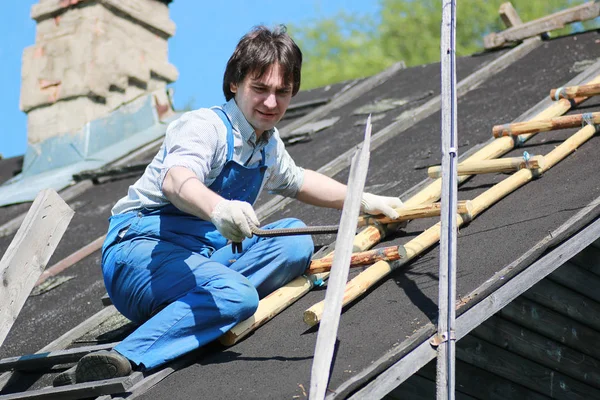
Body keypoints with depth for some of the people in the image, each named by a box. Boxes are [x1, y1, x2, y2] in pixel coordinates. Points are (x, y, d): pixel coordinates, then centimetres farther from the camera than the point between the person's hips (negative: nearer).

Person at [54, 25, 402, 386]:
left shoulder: (269, 144, 14)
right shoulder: (204, 126, -14)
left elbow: (298, 181, 38)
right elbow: (175, 180, -37)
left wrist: (365, 201, 32)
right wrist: (217, 207, -59)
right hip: (142, 247, -8)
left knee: (295, 239, -4)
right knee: (237, 295, -35)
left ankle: (214, 303, -23)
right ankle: (123, 361, -46)